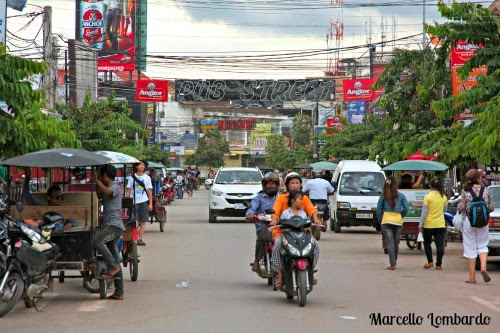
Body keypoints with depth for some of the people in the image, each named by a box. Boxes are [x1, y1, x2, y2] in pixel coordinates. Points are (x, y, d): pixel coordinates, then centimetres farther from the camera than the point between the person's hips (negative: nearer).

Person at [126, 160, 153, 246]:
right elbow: (128, 190, 6)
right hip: (133, 202, -1)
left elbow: (149, 191, 7)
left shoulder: (147, 177, 7)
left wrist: (150, 203, 1)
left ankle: (140, 239, 5)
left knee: (143, 222, 1)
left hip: (143, 202, 1)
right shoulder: (132, 177, 4)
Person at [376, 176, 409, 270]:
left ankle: (392, 264, -10)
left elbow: (379, 209, 0)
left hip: (386, 221, -1)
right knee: (396, 242, 13)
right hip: (398, 220, 1)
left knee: (389, 242, -3)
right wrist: (401, 216, 13)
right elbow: (406, 208, -2)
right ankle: (394, 263, 23)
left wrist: (380, 220, 12)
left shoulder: (383, 196, 0)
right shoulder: (401, 195, 1)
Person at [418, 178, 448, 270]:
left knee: (427, 243, 17)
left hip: (429, 224, -3)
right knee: (439, 245, 3)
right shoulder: (444, 197, 2)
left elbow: (424, 212, -10)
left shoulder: (428, 197, -10)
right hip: (440, 224, 3)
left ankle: (430, 261, 13)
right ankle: (438, 264, 0)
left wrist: (420, 224, -5)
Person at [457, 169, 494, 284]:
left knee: (471, 248, 6)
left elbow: (460, 207, -10)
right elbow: (491, 207, 0)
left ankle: (472, 277, 8)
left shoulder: (465, 191, -8)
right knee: (482, 245, 15)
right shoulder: (485, 191, -4)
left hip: (468, 221, -1)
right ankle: (483, 267, -10)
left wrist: (458, 207, 12)